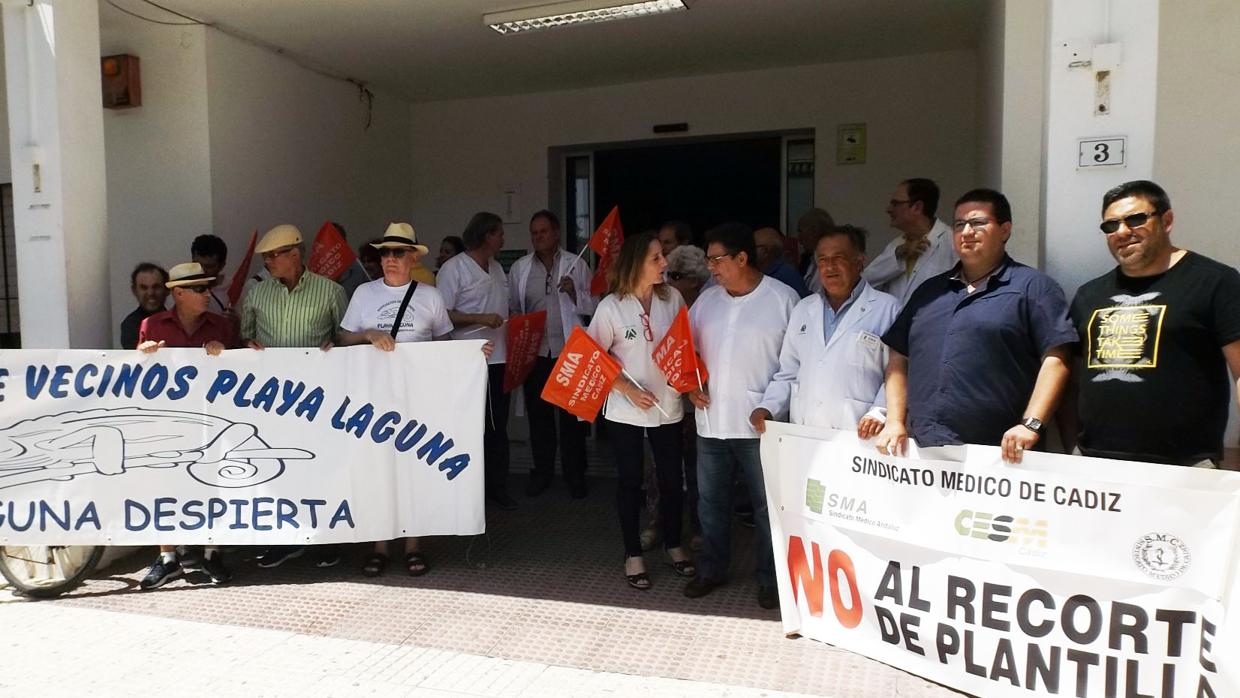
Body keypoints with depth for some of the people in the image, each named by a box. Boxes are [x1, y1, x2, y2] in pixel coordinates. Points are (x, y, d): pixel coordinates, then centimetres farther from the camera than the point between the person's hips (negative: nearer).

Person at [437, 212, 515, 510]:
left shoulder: (497, 268, 16)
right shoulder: (454, 268, -7)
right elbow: (442, 315, -13)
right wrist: (480, 319, -21)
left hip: (499, 360, 7)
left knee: (498, 426, 11)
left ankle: (497, 488, 21)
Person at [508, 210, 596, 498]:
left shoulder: (576, 265, 4)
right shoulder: (519, 268, 9)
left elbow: (593, 306, 2)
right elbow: (512, 309, 12)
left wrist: (574, 293, -14)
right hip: (535, 352, 2)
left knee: (572, 415, 3)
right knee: (539, 414, 9)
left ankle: (575, 475, 15)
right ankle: (542, 472, 22)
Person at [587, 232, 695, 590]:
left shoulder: (672, 297, -3)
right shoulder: (612, 307, -12)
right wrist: (629, 389, -15)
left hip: (669, 405, 3)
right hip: (626, 409, -3)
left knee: (672, 478, 12)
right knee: (629, 481, 9)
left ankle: (673, 544, 34)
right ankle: (633, 554, 25)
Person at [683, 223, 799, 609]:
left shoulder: (783, 298, -9)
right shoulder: (707, 299, 7)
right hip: (711, 421, 5)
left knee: (767, 504, 8)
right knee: (711, 500, 16)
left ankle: (769, 577, 25)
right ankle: (712, 568, 33)